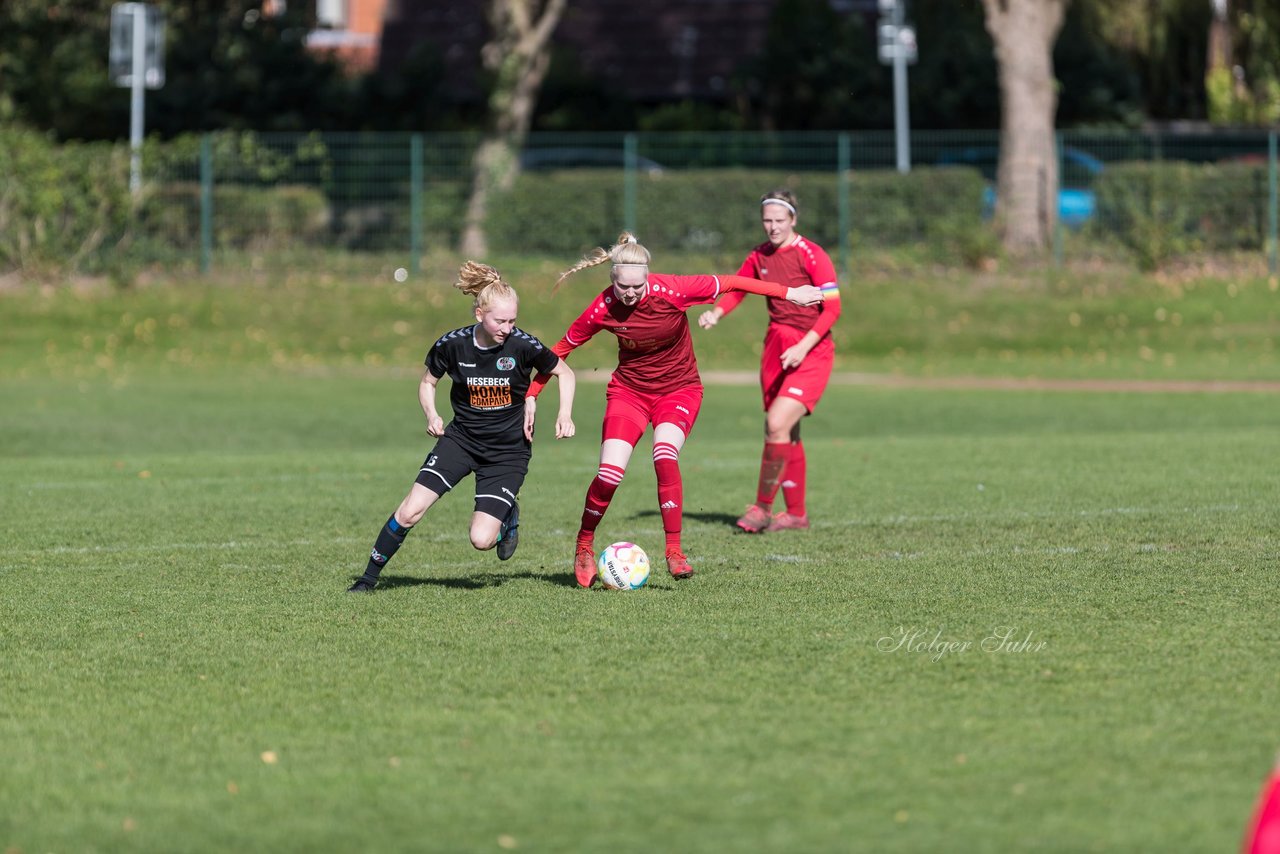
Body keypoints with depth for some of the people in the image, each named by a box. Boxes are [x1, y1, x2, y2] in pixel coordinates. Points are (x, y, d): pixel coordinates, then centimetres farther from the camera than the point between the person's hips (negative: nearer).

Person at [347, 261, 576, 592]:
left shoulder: (523, 346, -16)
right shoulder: (453, 344, -12)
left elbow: (565, 373, 1)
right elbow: (428, 382, 8)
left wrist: (564, 415, -13)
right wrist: (431, 415, -11)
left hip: (508, 450, -2)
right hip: (461, 438, 2)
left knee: (481, 539, -14)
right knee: (410, 511, -14)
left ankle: (509, 516, 23)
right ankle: (369, 577, 5)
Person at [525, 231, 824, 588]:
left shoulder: (670, 291, -22)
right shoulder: (603, 309, -17)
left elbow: (730, 283, -12)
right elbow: (562, 349, -3)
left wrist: (790, 293, -8)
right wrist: (529, 395, 0)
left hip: (679, 388, -1)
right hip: (629, 390, 1)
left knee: (665, 457, -29)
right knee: (609, 474, -15)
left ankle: (674, 552, -19)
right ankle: (584, 547, 11)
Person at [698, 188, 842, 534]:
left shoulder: (812, 255, -11)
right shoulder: (759, 257, 8)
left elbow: (832, 308, -12)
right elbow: (735, 289, 17)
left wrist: (804, 346, -21)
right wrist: (715, 313, -5)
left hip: (811, 353, -7)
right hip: (776, 350, 7)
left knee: (777, 424, -19)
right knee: (787, 434, 10)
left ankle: (763, 507, -7)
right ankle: (796, 514, 20)